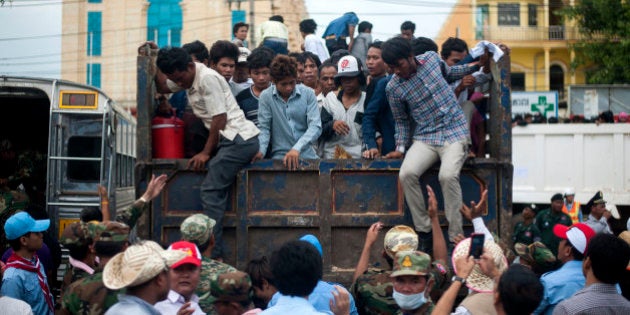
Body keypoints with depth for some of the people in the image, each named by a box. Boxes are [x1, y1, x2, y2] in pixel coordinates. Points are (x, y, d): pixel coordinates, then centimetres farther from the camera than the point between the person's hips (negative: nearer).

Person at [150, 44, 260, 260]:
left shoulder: (207, 78, -14)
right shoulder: (187, 77, 15)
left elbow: (220, 118, -16)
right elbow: (162, 87, 34)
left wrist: (206, 153, -10)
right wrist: (157, 60, 19)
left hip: (239, 139, -10)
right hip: (235, 140, 10)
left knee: (211, 191, -14)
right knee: (217, 192, 8)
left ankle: (213, 253, -17)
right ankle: (216, 252, 8)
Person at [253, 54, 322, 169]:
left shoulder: (308, 94, 3)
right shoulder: (266, 96, 2)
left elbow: (315, 126, -5)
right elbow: (264, 128, 3)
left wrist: (297, 149, -20)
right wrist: (261, 151, -16)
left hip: (307, 155, 2)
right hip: (279, 156, -2)